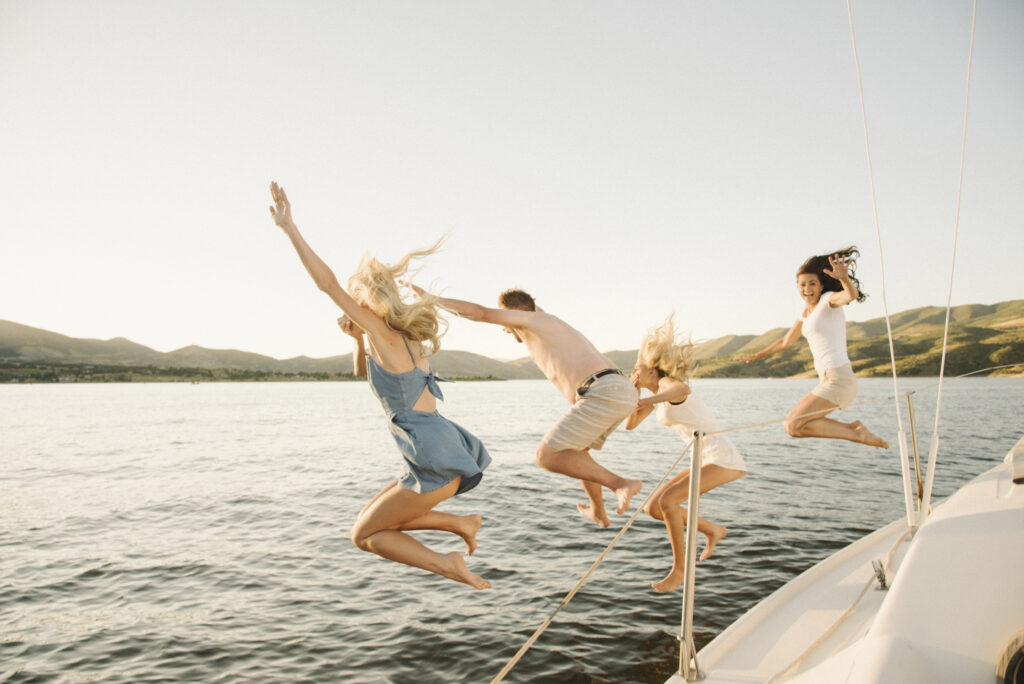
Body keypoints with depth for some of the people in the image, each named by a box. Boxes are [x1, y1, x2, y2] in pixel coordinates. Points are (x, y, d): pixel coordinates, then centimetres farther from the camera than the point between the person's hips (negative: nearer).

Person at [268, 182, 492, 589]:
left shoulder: (382, 331, -9)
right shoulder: (406, 338, 15)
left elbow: (327, 283, -12)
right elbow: (368, 375, 33)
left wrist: (288, 227, -8)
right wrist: (358, 340, 15)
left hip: (437, 463, -9)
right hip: (450, 454, 9)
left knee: (364, 535, 8)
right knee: (371, 518, 22)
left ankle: (444, 564, -1)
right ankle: (460, 523, 13)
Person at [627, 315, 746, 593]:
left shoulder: (668, 383, -13)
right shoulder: (657, 394, 14)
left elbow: (684, 389, -39)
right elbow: (630, 425, 15)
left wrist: (651, 400, -53)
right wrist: (634, 391, 5)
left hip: (724, 457, -9)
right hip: (708, 459, 9)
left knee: (667, 501, -24)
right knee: (652, 508, 2)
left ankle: (679, 570, -8)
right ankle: (711, 530, 19)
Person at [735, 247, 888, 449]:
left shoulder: (829, 300, -6)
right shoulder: (806, 310, 16)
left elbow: (852, 295, -30)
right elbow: (786, 341, 28)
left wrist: (844, 279, -51)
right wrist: (756, 356, 35)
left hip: (838, 380, -9)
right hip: (828, 379, 9)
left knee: (794, 426, -13)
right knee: (793, 422, 18)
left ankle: (857, 434, -7)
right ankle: (853, 427, 14)